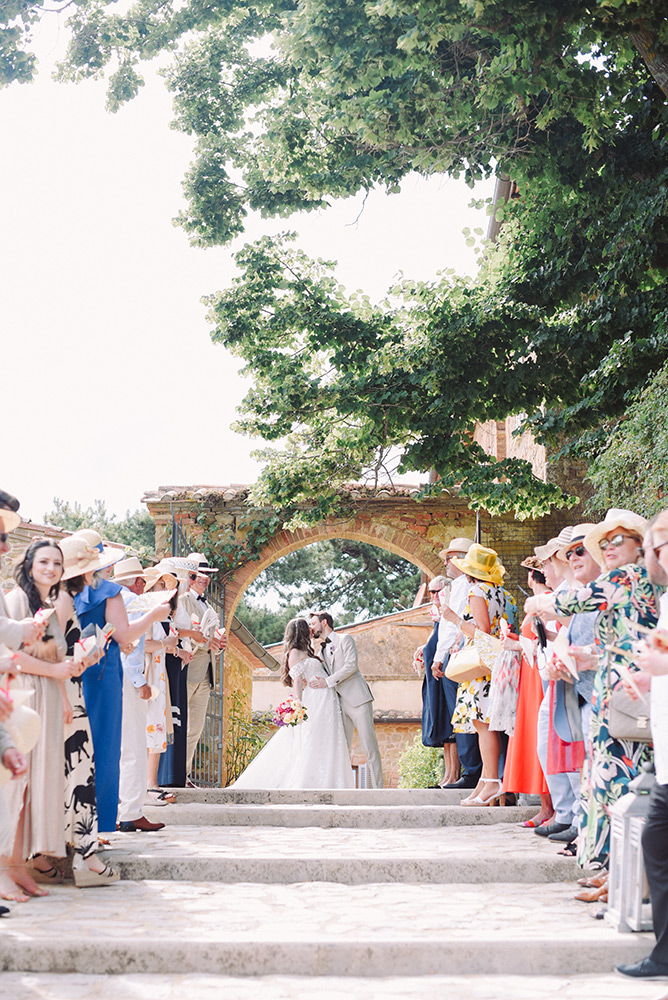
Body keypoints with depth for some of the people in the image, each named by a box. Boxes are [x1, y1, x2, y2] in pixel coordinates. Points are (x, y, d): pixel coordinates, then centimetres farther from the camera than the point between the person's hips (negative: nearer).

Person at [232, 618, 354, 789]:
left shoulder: (305, 653, 23)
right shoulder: (295, 653, -3)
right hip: (315, 704, -9)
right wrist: (299, 708, -19)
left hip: (327, 706, 9)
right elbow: (297, 682, -12)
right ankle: (301, 786, -11)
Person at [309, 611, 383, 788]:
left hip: (357, 699, -7)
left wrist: (328, 681, -15)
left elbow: (351, 665, -11)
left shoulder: (345, 640, 3)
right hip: (340, 704, 7)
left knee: (369, 745, -8)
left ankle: (377, 787, -7)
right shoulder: (322, 651, 23)